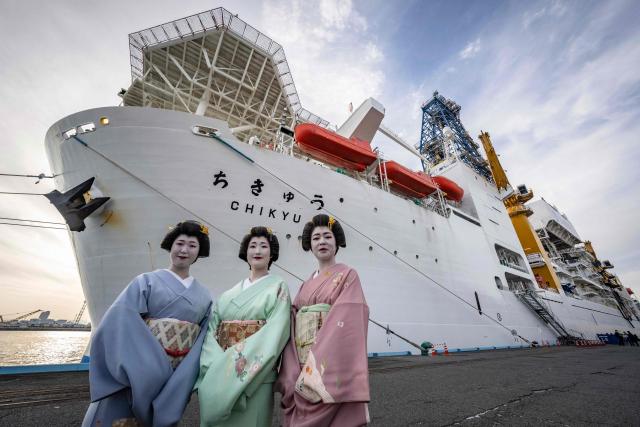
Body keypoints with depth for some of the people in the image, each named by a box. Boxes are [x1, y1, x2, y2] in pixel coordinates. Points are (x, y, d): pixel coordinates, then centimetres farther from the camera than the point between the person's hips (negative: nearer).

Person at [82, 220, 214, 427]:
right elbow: (119, 325, -13)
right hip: (138, 374, -2)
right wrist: (135, 371, -20)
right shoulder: (146, 282, -4)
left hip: (178, 378, 3)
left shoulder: (204, 296, 4)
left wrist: (186, 375, -10)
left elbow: (205, 339, 2)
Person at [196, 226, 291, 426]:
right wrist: (217, 363, -12)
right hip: (218, 375, 4)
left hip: (254, 375, -4)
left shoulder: (278, 287, -5)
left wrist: (239, 361, -18)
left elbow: (275, 333, -14)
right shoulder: (231, 292, 9)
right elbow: (212, 329, 3)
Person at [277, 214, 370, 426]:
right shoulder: (306, 284, 13)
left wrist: (317, 370, -20)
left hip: (332, 364, -5)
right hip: (303, 364, 5)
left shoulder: (347, 275, -5)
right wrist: (292, 372, -4)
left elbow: (348, 322, -15)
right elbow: (294, 325, 7)